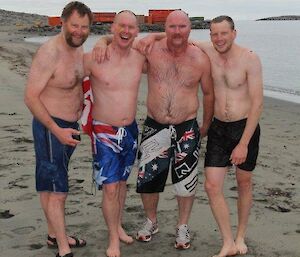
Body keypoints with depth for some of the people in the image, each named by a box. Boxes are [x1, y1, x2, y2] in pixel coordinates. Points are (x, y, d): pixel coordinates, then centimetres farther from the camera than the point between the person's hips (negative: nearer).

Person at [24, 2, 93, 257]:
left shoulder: (78, 47, 5)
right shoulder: (50, 52, -21)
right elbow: (31, 96, -22)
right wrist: (57, 131, -26)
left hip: (69, 126, 9)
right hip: (51, 126, -8)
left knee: (50, 185, 19)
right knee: (57, 189, -5)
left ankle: (55, 235, 31)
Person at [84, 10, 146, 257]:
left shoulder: (141, 58, -2)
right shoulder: (94, 58, -15)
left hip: (131, 130, 5)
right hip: (104, 132, -4)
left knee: (122, 180, 18)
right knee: (110, 187, -4)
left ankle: (118, 226, 38)